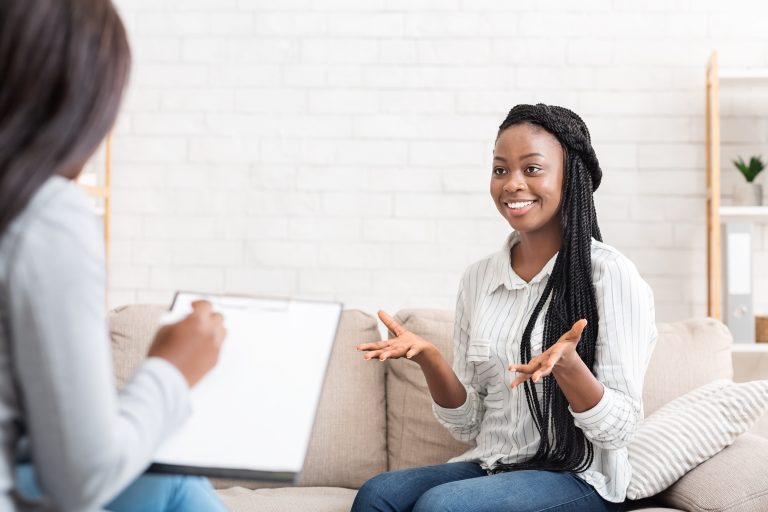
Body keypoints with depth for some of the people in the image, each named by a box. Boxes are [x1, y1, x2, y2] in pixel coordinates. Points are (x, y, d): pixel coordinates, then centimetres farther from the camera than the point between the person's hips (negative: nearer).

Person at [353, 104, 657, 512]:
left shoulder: (609, 274, -10)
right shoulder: (478, 278, 6)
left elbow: (619, 429, -11)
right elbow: (467, 425, 8)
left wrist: (566, 365, -29)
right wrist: (428, 359, -10)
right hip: (489, 466, 5)